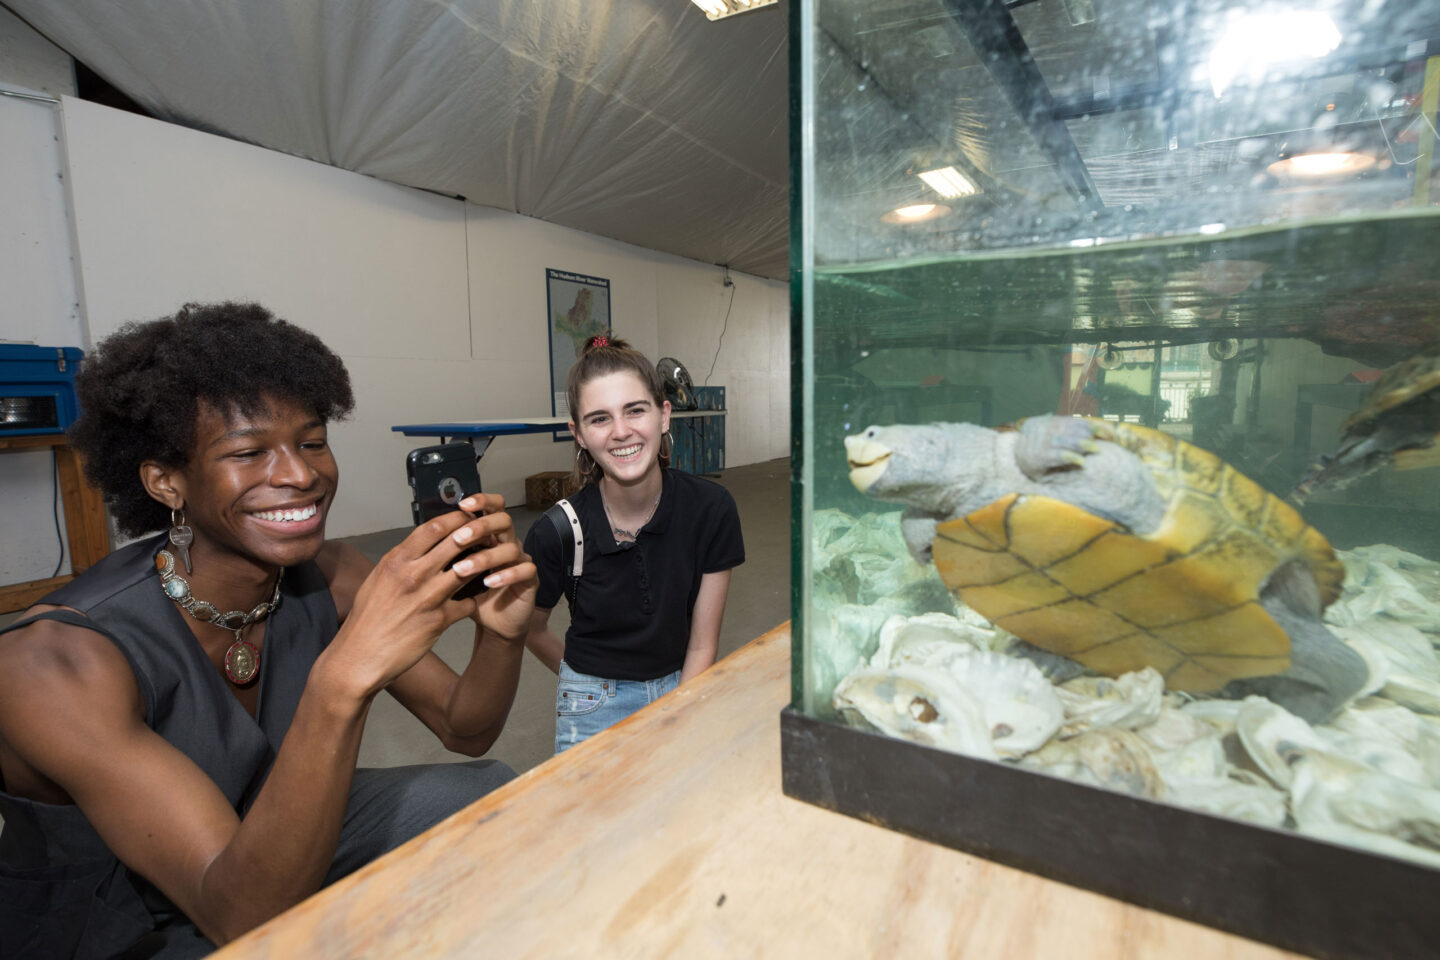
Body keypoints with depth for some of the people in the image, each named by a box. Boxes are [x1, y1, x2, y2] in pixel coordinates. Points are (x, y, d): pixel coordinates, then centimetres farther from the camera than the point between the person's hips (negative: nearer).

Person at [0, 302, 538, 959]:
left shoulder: (332, 577, -16)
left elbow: (464, 731, -12)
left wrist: (501, 632, -33)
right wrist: (345, 678, -51)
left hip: (275, 845, 5)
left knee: (489, 793, -5)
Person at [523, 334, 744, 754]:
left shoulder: (711, 508, -17)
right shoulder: (555, 534, -20)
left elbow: (702, 644, -8)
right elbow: (531, 631, 1)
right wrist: (594, 683, 10)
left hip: (685, 691, 2)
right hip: (596, 705, -1)